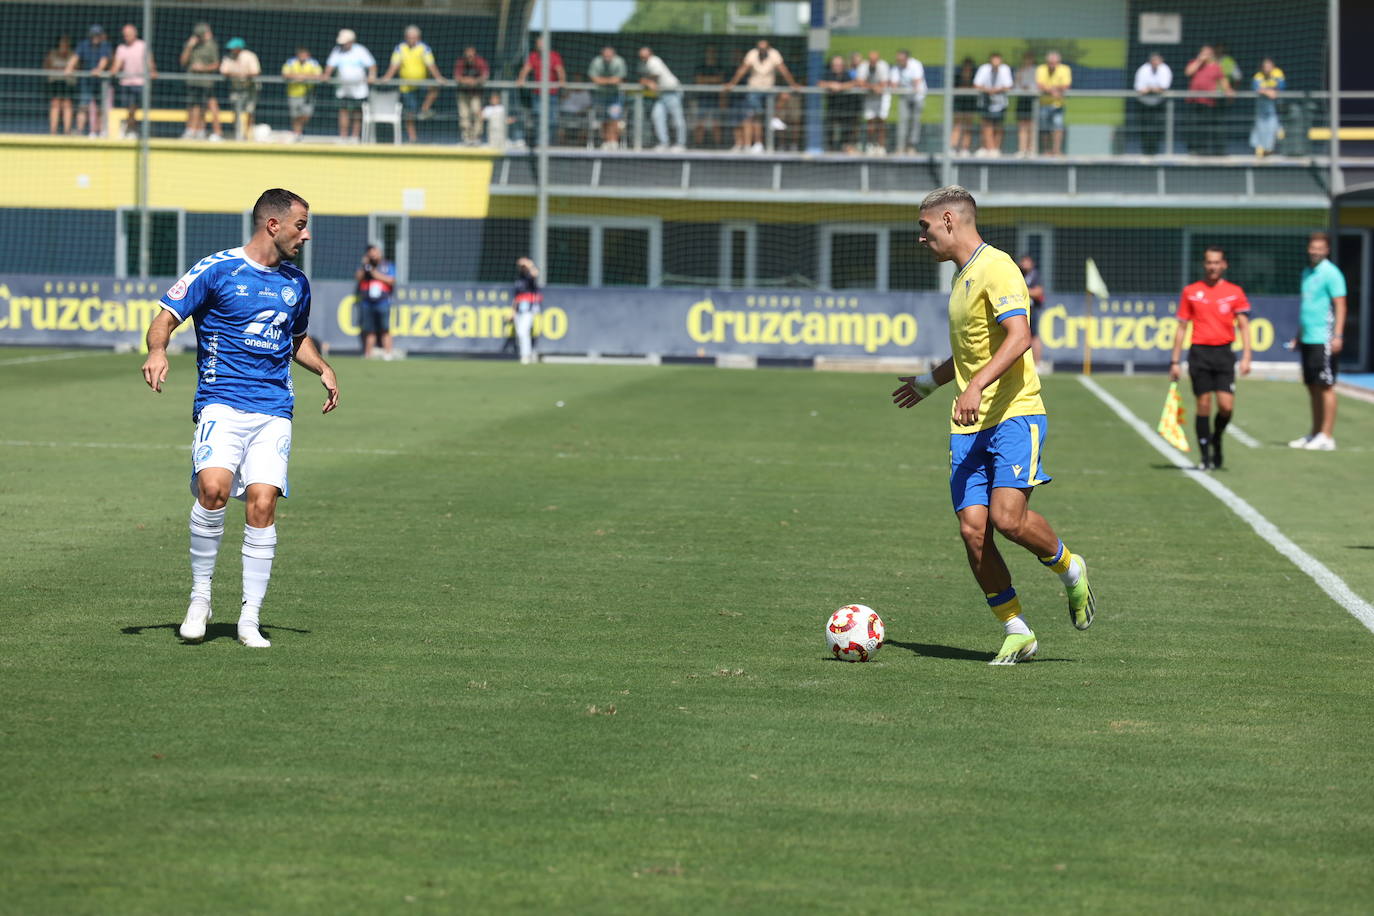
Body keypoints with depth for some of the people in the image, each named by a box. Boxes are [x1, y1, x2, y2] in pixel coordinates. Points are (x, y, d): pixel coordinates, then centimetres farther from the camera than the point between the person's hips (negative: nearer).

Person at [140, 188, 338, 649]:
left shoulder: (296, 283, 17)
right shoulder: (216, 269, -1)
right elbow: (166, 317, -1)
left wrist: (323, 369, 16)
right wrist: (158, 350, -21)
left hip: (273, 411, 4)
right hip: (221, 402, -4)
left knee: (262, 505, -10)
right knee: (213, 488, -25)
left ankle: (250, 618, 1)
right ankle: (200, 596, -6)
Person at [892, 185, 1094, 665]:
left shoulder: (995, 267, -9)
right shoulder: (963, 276, 21)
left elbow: (1019, 337, -22)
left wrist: (976, 386, -32)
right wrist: (928, 382, 47)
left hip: (1013, 414, -8)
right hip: (969, 426, 8)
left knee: (1007, 517, -22)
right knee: (973, 530, -4)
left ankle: (1068, 568, 8)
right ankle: (1017, 633, 5)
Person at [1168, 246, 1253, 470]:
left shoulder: (1234, 292, 6)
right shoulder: (1191, 291, 7)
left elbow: (1244, 325, 4)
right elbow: (1182, 327, 10)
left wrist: (1246, 357, -8)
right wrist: (1174, 361, 6)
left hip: (1224, 353, 0)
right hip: (1199, 353, 0)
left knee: (1226, 406, -10)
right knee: (1203, 406, -2)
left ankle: (1216, 438, 21)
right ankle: (1205, 456, 6)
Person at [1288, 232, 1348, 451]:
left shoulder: (1331, 273, -8)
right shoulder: (1307, 273, 17)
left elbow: (1340, 306, -12)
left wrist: (1338, 336, -20)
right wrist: (1299, 336, 23)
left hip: (1324, 340, -8)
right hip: (1308, 340, 8)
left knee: (1325, 386, -6)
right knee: (1312, 387, 10)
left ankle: (1327, 437, -4)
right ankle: (1315, 434, 15)